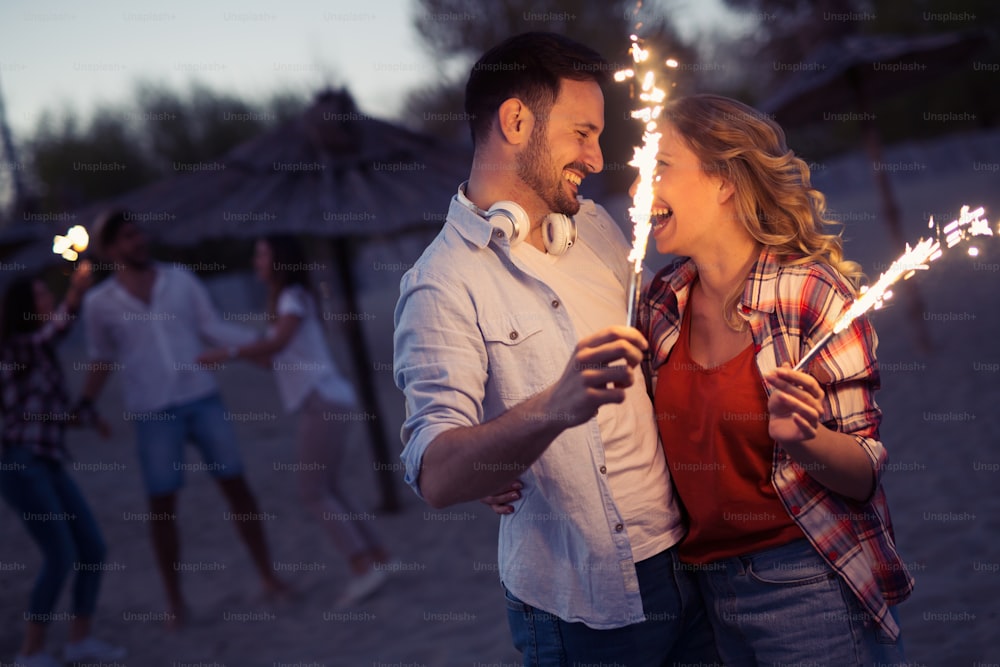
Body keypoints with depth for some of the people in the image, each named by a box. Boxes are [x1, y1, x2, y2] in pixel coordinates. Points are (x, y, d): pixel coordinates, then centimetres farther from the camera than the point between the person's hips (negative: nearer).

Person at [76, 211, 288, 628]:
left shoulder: (180, 279, 4)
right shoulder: (99, 302, 2)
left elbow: (213, 329, 6)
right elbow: (102, 358, 13)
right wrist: (85, 404, 2)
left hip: (203, 399, 2)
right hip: (152, 414, -1)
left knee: (235, 484, 4)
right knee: (162, 503, 0)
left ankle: (268, 575, 16)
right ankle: (174, 599, 11)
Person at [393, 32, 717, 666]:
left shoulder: (596, 227, 9)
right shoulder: (444, 281, -14)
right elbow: (436, 475, -26)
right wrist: (555, 408, -42)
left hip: (685, 562, 6)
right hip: (580, 607, -6)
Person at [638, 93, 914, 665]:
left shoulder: (812, 292, -13)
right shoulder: (662, 304, 3)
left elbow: (864, 474, -11)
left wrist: (804, 437, -31)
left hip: (811, 589, -5)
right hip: (709, 586, 5)